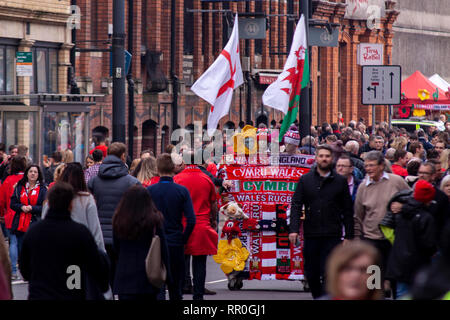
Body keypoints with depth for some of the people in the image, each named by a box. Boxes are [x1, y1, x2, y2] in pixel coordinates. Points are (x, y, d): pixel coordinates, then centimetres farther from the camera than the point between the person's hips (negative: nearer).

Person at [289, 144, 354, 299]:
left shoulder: (340, 181, 6)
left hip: (332, 236, -2)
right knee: (311, 274, 7)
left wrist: (348, 236, 1)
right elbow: (296, 205, 3)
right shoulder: (305, 180, 9)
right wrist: (294, 229, -10)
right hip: (311, 235, 2)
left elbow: (348, 211, 7)